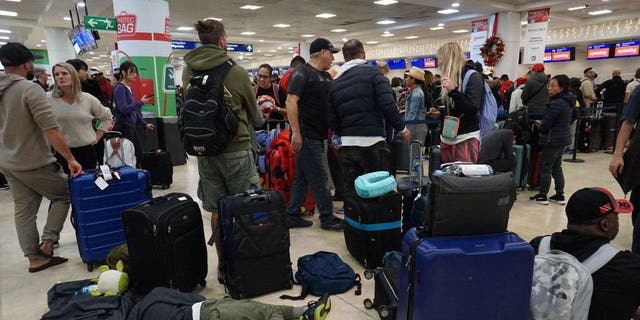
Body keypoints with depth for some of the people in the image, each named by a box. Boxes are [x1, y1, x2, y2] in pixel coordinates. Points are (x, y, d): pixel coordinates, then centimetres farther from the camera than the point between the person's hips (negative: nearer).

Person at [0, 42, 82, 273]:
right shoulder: (30, 89, -17)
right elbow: (51, 130, -24)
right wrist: (70, 159, -20)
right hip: (35, 164, -7)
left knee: (23, 211, 10)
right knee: (63, 195, 12)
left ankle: (35, 258, 16)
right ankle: (48, 242, 6)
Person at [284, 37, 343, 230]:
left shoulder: (326, 77, 17)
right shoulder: (302, 74, -10)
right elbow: (291, 102, -17)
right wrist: (296, 132, -22)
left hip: (317, 136, 9)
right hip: (306, 136, -9)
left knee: (302, 178, 12)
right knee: (319, 179, -1)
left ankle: (292, 216, 21)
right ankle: (327, 218, 11)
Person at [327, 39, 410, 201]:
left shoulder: (335, 82, 11)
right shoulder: (373, 72, -1)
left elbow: (331, 118, 6)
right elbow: (388, 105, -12)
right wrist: (402, 128, -1)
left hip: (347, 145, 4)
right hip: (373, 141, -4)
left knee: (351, 192, 11)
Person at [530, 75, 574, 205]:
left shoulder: (557, 103, -21)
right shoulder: (568, 101, 9)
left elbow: (546, 123, -19)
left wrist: (539, 130, 2)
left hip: (553, 139, -9)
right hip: (564, 137, 9)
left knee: (546, 168, 0)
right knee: (557, 167, 16)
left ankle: (542, 196, 7)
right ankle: (560, 195, 20)